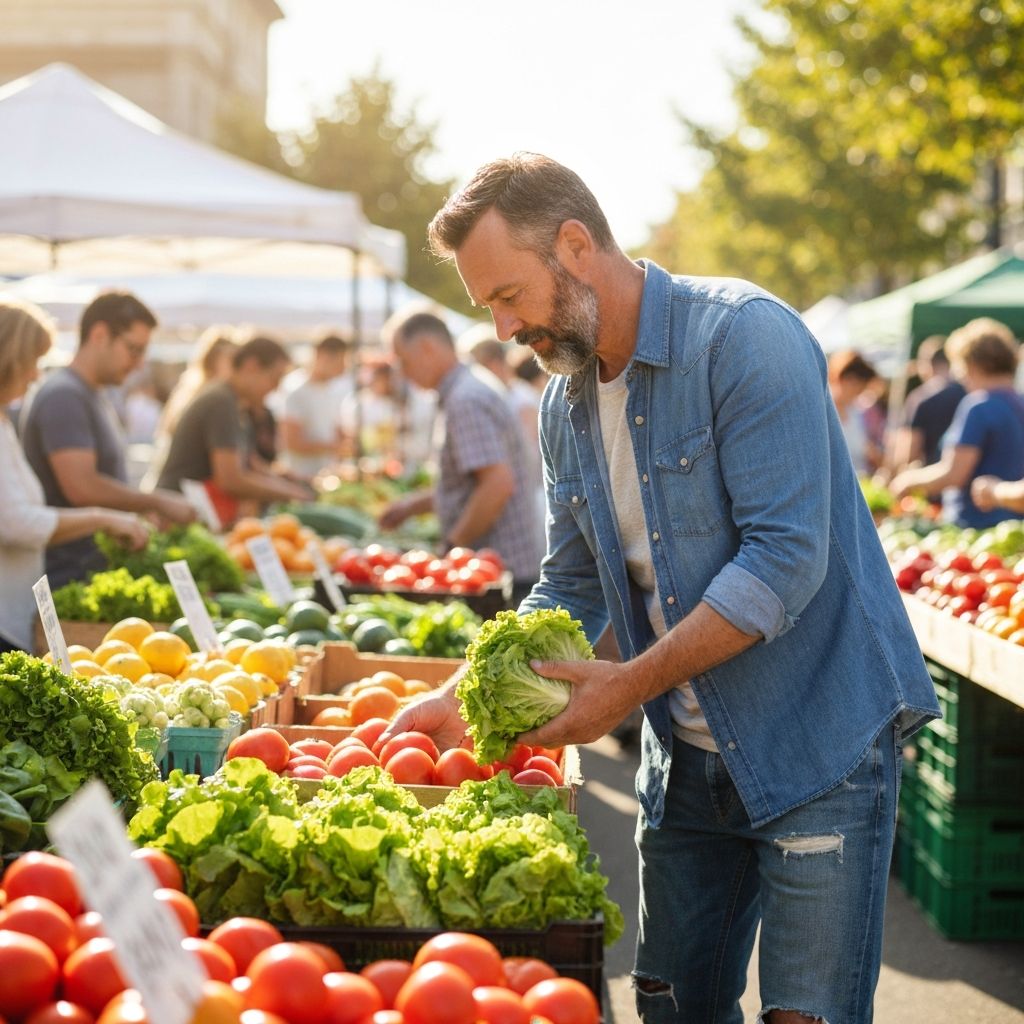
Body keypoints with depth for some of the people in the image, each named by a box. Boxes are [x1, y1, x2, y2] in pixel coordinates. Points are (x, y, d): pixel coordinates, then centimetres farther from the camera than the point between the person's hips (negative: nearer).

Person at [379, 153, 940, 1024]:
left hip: (818, 742, -7)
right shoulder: (566, 402, 7)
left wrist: (630, 685, -23)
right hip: (688, 755, 7)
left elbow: (785, 559, -23)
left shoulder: (745, 338, -17)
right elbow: (571, 591, 14)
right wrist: (466, 698, 0)